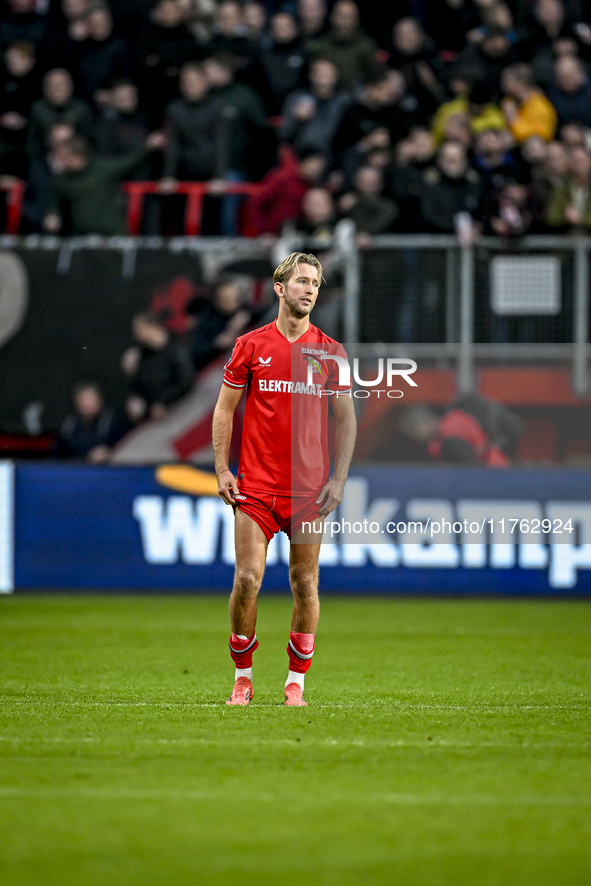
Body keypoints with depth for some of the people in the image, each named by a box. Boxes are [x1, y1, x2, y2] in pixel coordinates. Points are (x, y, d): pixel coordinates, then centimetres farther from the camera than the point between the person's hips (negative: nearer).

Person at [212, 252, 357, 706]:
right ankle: (243, 677, 8)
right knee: (247, 579, -7)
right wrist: (222, 469, 0)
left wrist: (339, 479, -1)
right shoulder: (251, 345, 4)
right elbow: (225, 409, 9)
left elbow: (346, 419, 7)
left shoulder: (330, 352, 5)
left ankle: (296, 683, 10)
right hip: (256, 488, -1)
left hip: (310, 489, 1)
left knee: (305, 584, 1)